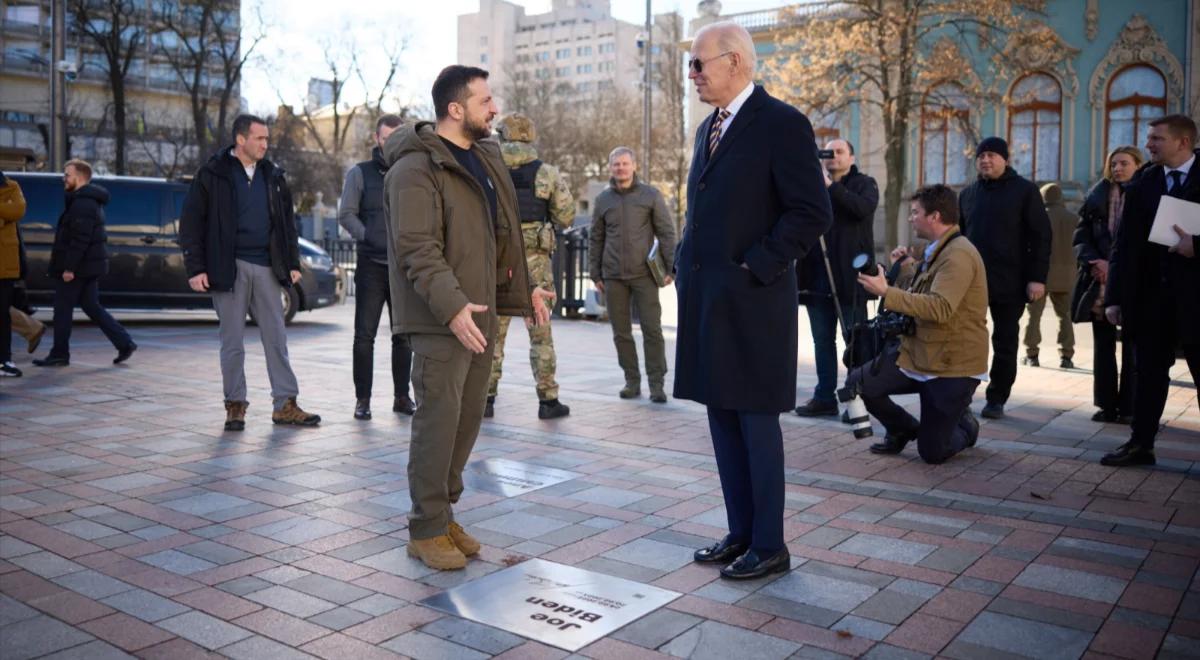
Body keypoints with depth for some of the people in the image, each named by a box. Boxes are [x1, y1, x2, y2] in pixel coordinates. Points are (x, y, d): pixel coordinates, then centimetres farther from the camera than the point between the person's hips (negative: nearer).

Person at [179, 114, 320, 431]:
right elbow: (191, 222, -3)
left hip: (266, 268, 4)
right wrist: (195, 268, -8)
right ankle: (235, 405, 12)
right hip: (229, 268, -4)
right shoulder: (213, 174, -2)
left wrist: (293, 263, 11)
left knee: (276, 339, 4)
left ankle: (285, 404, 9)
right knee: (233, 343, 3)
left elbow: (287, 221, 17)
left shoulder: (273, 176, 12)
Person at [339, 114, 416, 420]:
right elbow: (346, 214, 0)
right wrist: (370, 238, -11)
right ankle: (362, 399, 4)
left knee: (404, 335, 7)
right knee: (364, 335, -2)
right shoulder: (360, 173, 5)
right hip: (371, 265, -2)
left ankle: (402, 396, 16)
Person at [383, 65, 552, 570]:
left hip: (480, 313, 9)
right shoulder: (417, 168, -11)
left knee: (468, 418, 12)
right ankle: (426, 530, 8)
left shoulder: (485, 158, 16)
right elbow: (417, 249, -20)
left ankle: (443, 513, 25)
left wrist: (523, 288, 17)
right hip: (440, 320, -8)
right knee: (438, 421, -4)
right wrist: (452, 306, -29)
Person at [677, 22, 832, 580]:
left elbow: (812, 213, -14)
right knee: (723, 421, 12)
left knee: (756, 423, 0)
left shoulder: (782, 124, -9)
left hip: (752, 302, -8)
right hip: (705, 300, 8)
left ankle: (769, 546, 13)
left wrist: (755, 268, -15)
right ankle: (740, 534, 25)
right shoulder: (709, 128, 16)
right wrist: (687, 271, 11)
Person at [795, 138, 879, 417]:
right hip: (817, 277, 4)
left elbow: (863, 208, -16)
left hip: (849, 276, -4)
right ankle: (825, 396, 13)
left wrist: (830, 187, -20)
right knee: (822, 340, 7)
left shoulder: (864, 183, 5)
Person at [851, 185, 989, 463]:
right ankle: (904, 429, 20)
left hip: (952, 367, -9)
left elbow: (940, 308, -32)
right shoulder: (938, 251, 13)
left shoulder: (958, 254, -20)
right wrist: (911, 268, 16)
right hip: (916, 354, 9)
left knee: (932, 452, -4)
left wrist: (886, 292, -33)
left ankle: (965, 427, 30)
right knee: (859, 382, -3)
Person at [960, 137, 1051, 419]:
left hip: (1009, 282, -3)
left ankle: (997, 399, 15)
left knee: (1005, 343, 5)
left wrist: (1037, 277, -12)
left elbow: (1041, 236, -5)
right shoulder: (968, 193, 13)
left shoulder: (1025, 190, -1)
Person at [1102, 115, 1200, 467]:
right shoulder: (1143, 181, 6)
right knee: (1149, 372, 9)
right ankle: (1141, 443, 17)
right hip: (1150, 294, 3)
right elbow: (1125, 243, 4)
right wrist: (1114, 297, 0)